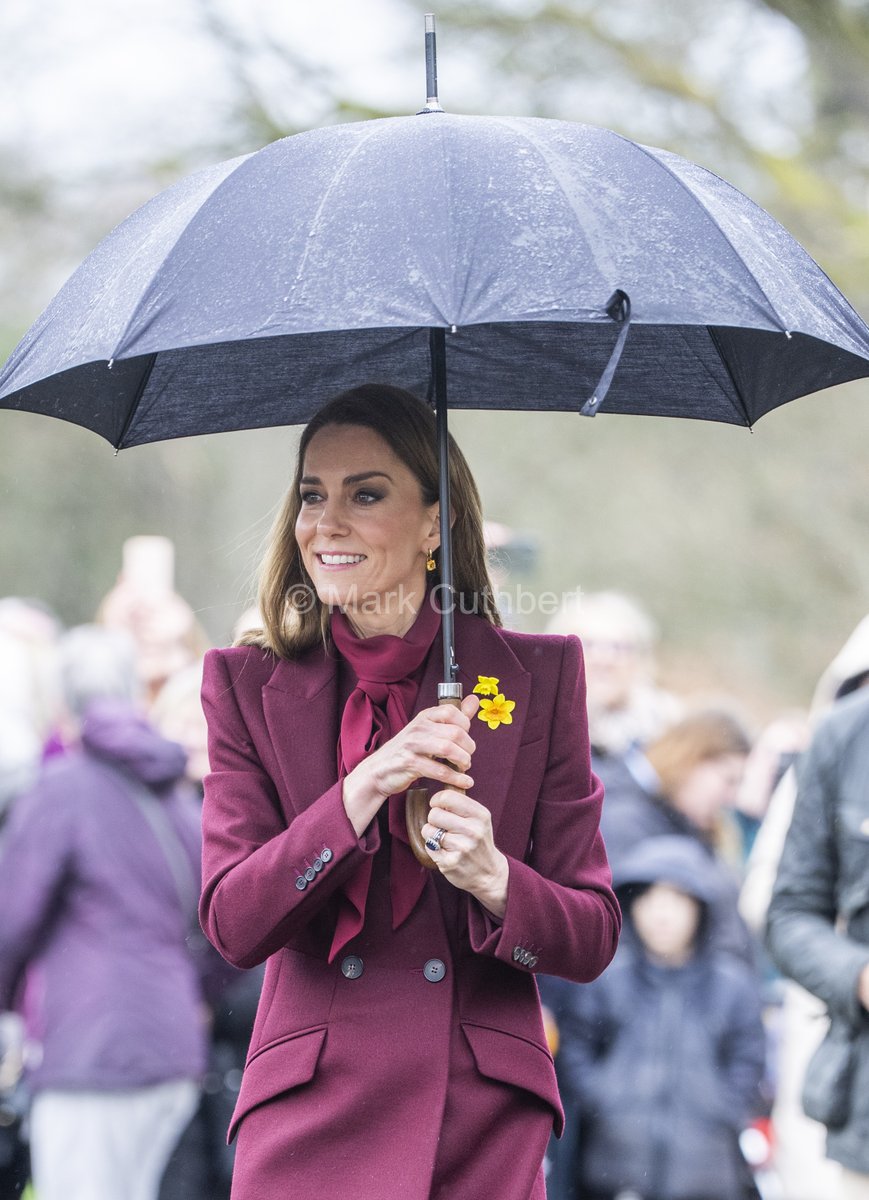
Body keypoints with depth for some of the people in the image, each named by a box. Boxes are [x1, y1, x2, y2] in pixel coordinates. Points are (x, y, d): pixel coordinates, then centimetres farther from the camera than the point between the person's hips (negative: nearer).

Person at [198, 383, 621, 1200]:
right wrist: (362, 790, -18)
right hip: (308, 1124, 0)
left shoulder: (537, 675, 3)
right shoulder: (249, 686, 5)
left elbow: (593, 939, 2)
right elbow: (231, 925, -6)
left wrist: (493, 878, -19)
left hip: (482, 1128, 0)